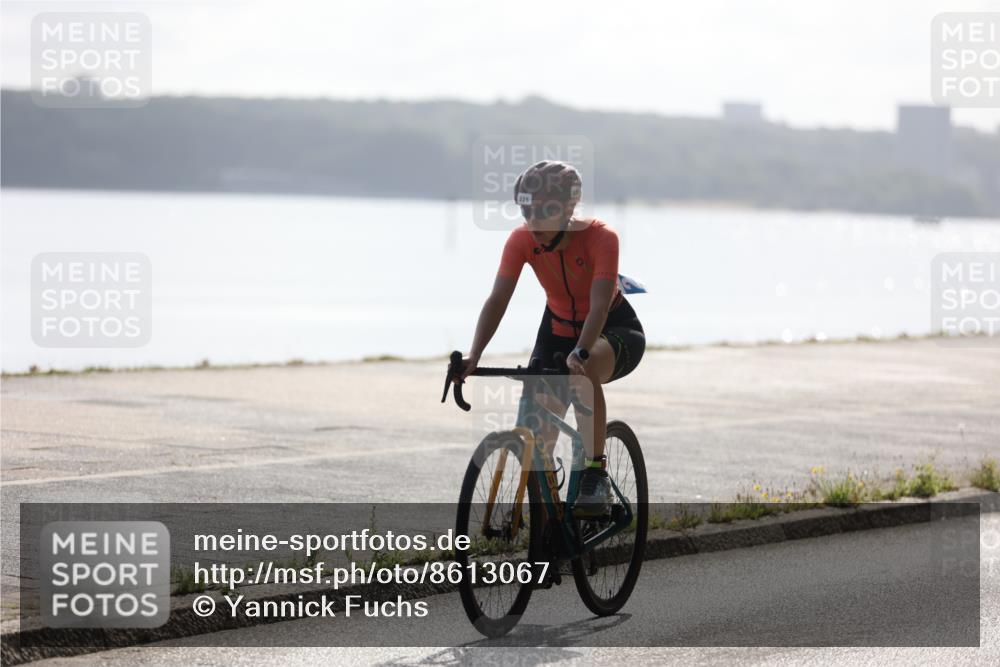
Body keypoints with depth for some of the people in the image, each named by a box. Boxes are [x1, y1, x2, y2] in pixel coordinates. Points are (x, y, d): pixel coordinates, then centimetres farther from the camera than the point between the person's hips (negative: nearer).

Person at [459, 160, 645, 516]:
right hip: (558, 329, 4)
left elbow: (599, 305, -38)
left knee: (584, 369, -39)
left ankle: (596, 474, -33)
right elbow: (498, 299, -25)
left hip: (614, 329, -4)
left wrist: (580, 352, -55)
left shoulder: (600, 238, -29)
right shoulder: (521, 241, -19)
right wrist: (474, 357, -39)